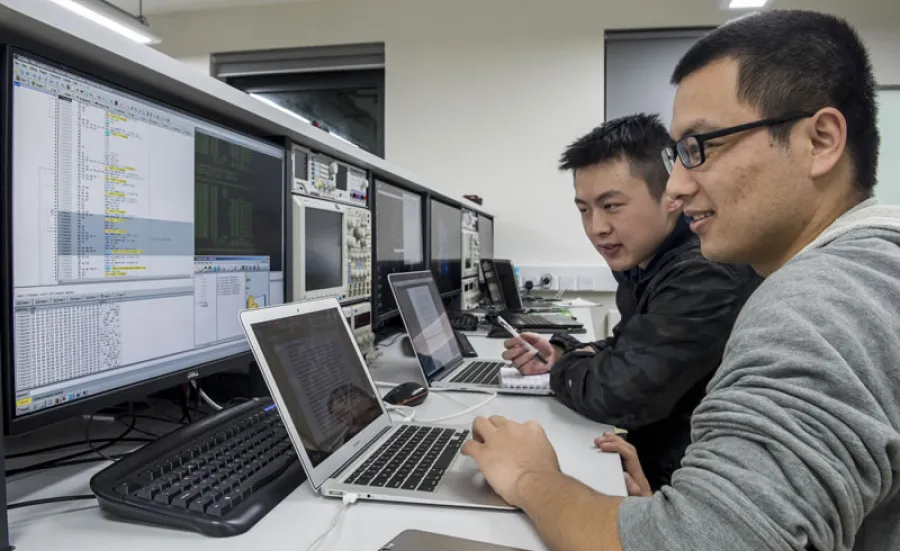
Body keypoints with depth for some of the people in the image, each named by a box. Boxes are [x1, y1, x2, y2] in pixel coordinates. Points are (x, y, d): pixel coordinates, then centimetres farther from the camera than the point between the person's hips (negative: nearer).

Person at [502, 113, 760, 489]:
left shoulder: (709, 272, -27)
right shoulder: (642, 261, 3)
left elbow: (622, 394, -32)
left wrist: (563, 370, -12)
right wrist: (563, 352, -3)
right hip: (652, 455, 7)